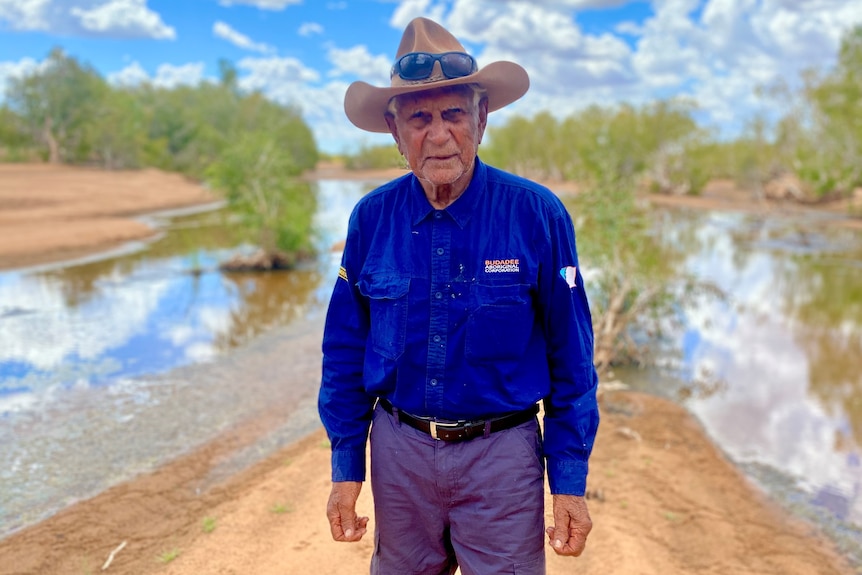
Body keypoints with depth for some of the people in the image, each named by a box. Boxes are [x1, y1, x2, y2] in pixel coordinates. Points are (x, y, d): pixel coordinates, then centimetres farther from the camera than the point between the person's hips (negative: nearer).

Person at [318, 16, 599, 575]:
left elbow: (571, 359, -7)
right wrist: (347, 468, 2)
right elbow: (346, 352, 3)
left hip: (502, 456, -2)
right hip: (399, 450, 3)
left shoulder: (538, 214, -12)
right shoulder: (371, 218, -5)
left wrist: (570, 481, -6)